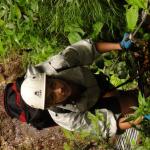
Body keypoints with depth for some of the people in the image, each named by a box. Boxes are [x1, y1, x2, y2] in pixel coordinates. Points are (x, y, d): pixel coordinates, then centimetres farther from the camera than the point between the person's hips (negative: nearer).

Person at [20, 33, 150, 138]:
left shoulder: (59, 64, -39)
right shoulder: (66, 118, -39)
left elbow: (87, 48, -23)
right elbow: (108, 125, -31)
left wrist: (120, 46, -34)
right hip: (93, 105, -3)